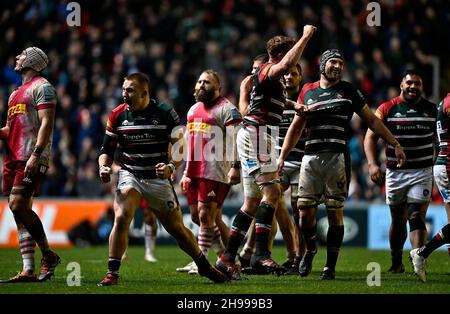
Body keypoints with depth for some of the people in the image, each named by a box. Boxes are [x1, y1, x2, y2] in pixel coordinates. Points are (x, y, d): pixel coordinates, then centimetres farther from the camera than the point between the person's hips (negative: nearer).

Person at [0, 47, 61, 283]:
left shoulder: (41, 87, -3)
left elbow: (46, 123, -14)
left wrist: (36, 154, -23)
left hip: (31, 159, -9)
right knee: (20, 212, 3)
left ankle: (48, 254, -5)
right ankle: (28, 270, 1)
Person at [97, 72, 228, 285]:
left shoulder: (165, 113, -8)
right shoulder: (118, 116, -2)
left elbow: (180, 148, -5)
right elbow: (107, 149, 7)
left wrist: (171, 166, -24)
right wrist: (104, 168, -13)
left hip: (158, 178, 0)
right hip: (129, 175, 1)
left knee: (177, 228, 7)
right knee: (121, 218, -24)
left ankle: (204, 266, 29)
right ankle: (112, 273, -17)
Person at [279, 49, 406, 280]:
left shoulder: (348, 91, 8)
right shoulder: (307, 92, 14)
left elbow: (371, 121, 12)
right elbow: (296, 128, 22)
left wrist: (395, 144, 7)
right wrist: (282, 156, 17)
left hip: (337, 157, -2)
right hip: (310, 157, 2)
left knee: (335, 213, -4)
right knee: (306, 213, -1)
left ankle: (330, 266, 3)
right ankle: (310, 250, 27)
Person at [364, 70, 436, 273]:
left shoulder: (432, 110, 5)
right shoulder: (387, 109, 0)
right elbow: (371, 136, -4)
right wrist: (372, 164, -18)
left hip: (423, 172, -1)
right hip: (395, 172, 1)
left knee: (417, 217, -14)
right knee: (398, 220, 12)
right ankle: (396, 263, 28)